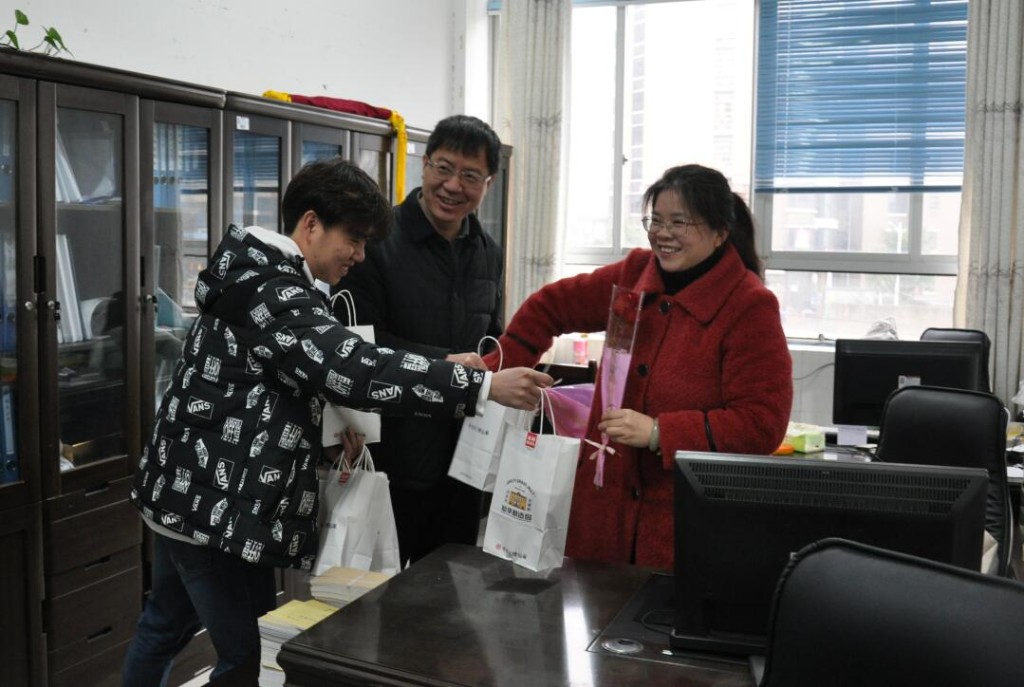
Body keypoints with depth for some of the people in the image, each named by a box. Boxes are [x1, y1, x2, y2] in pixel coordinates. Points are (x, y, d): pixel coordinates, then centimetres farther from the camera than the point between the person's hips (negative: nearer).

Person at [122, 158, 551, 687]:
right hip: (218, 506, -11)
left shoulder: (257, 277, 12)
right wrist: (485, 386, -33)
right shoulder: (270, 294, -21)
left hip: (190, 492, 11)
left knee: (165, 627, 24)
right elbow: (357, 368, -32)